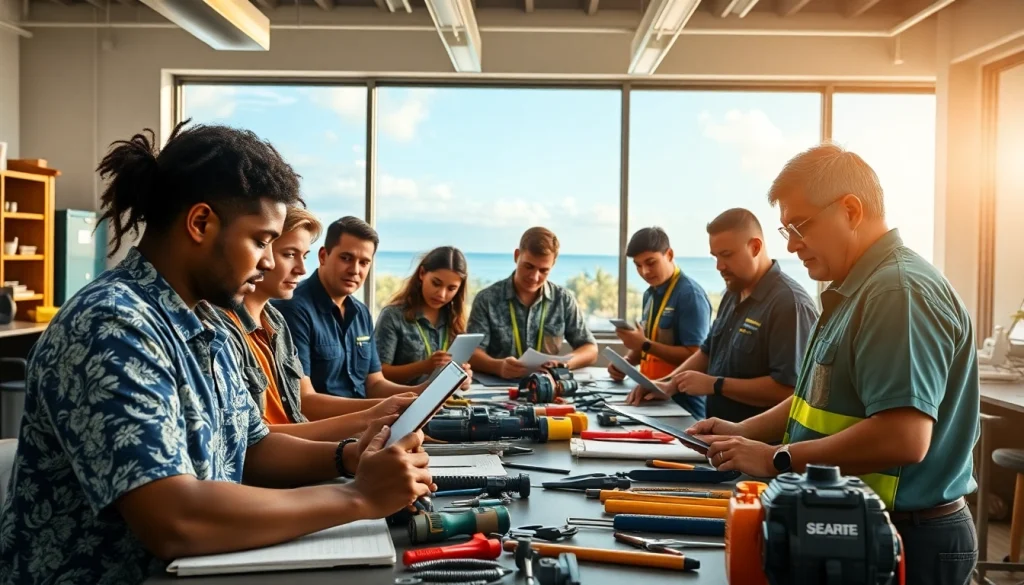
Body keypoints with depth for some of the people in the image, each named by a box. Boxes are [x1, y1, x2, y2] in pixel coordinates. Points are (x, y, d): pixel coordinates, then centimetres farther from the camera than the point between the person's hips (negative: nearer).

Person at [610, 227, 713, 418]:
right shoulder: (650, 294, 9)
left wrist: (645, 345, -22)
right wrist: (627, 361, -1)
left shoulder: (690, 294, -14)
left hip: (683, 403, -7)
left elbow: (695, 356, -19)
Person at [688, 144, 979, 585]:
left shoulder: (900, 292, -22)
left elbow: (905, 437, -30)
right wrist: (743, 431, 8)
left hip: (907, 538, -9)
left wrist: (778, 459, -22)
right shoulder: (857, 291, 12)